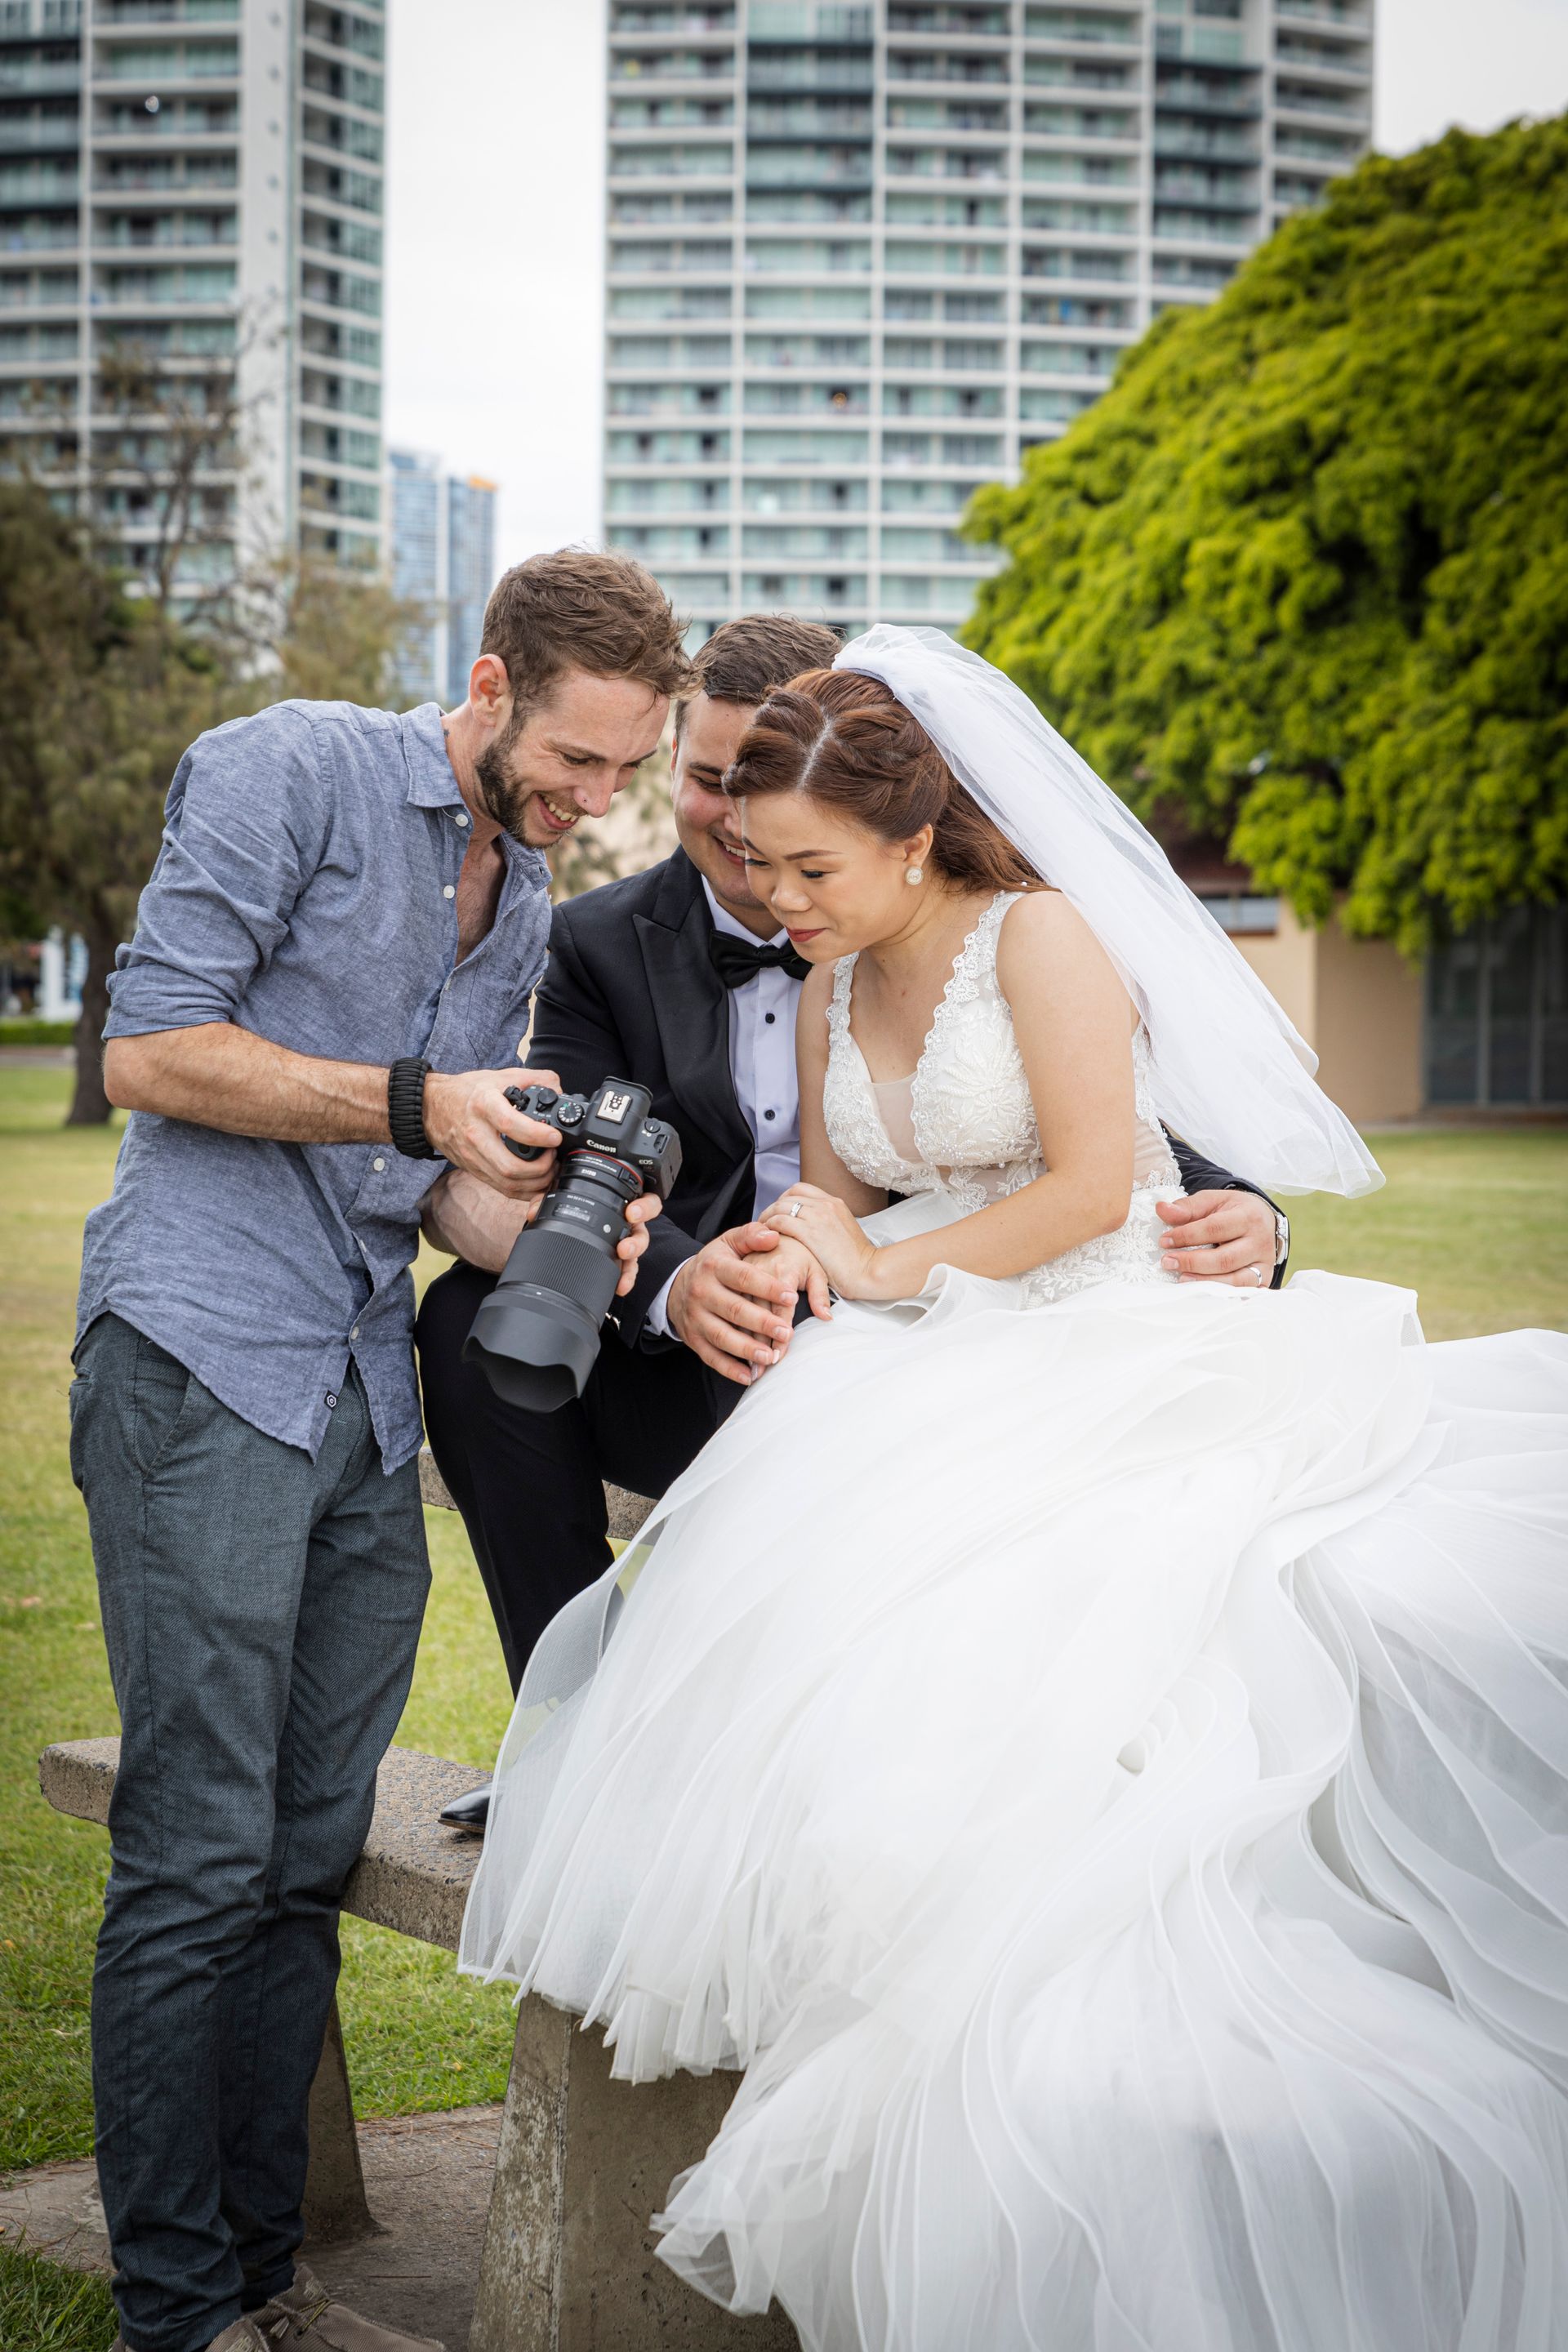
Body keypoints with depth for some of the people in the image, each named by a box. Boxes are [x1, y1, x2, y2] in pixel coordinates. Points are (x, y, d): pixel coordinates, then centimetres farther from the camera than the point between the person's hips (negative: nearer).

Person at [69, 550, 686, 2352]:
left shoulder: (524, 902, 19)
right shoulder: (295, 771, -4)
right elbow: (148, 1050, -10)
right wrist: (419, 1107, -15)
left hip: (366, 1393, 7)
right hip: (202, 1357, -7)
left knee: (307, 1860, 8)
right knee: (199, 1856, -7)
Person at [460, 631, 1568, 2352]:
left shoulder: (1039, 937, -7)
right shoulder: (830, 992, 15)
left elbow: (1095, 1185, -14)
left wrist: (891, 1272, -6)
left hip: (1106, 1357, -7)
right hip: (940, 1392, 7)